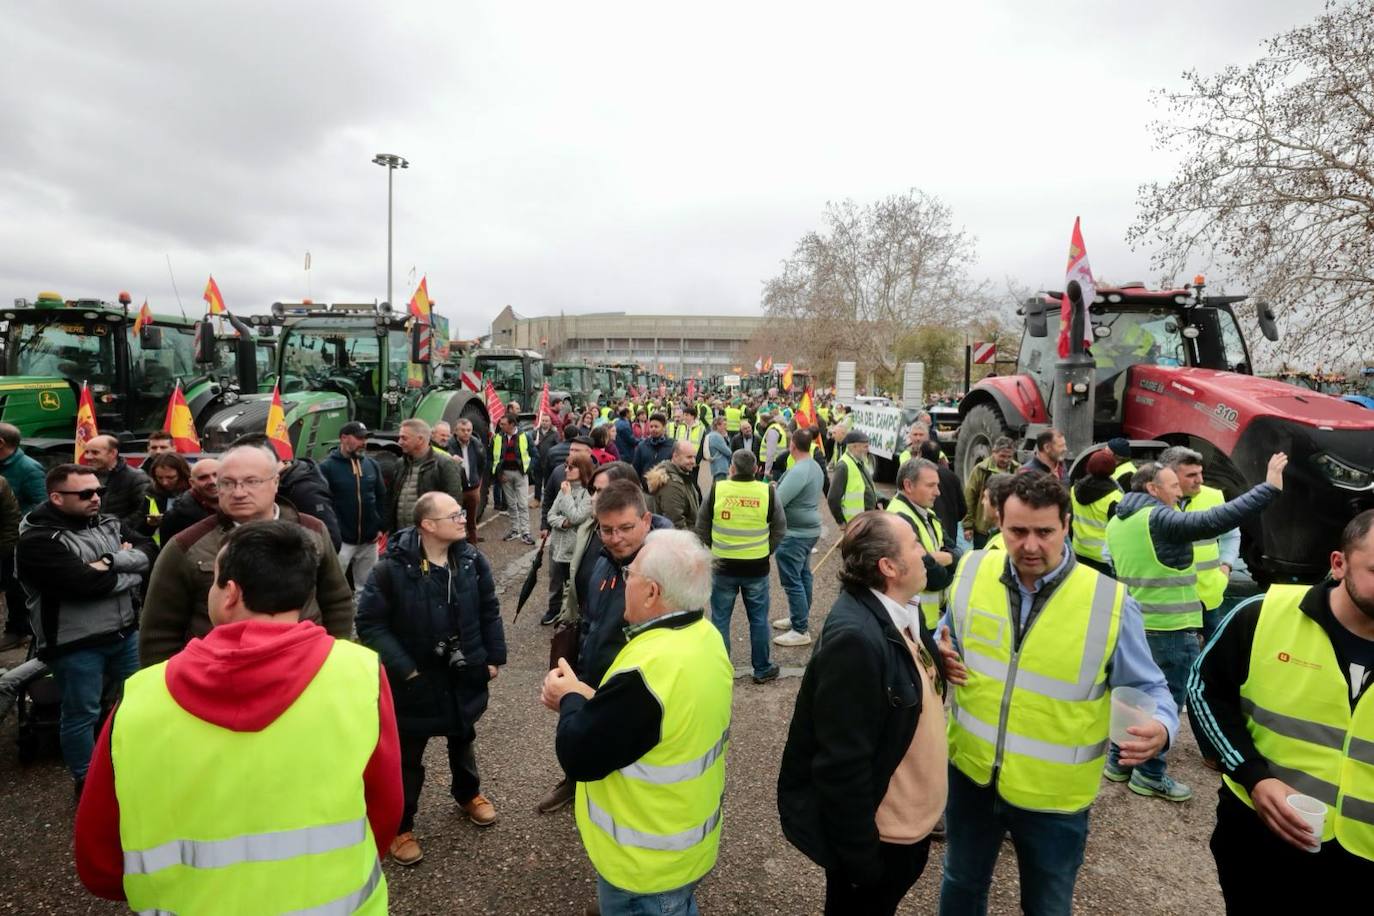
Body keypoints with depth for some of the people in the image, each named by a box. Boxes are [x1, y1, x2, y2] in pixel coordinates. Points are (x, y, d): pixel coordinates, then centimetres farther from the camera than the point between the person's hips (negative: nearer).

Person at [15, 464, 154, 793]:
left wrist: (109, 561, -22)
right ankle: (86, 780, 26)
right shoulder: (37, 540, -16)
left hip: (125, 631, 6)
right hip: (76, 643, -6)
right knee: (82, 713, 8)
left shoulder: (110, 523, 5)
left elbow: (147, 551, -6)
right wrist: (130, 573, -12)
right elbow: (85, 583, -27)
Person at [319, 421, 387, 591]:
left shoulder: (373, 465, 8)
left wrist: (380, 527, 6)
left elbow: (382, 498, 13)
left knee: (366, 588, 15)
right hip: (340, 541, -5)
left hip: (369, 541, 5)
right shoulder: (327, 467, -8)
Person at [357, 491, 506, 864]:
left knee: (463, 738, 27)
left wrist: (494, 657, 1)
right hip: (416, 677, -4)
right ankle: (400, 826, 34)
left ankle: (468, 794, 52)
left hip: (464, 673, 4)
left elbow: (489, 610, 1)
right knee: (408, 756, 13)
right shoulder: (393, 568, -23)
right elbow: (370, 623, -19)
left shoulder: (472, 560, -9)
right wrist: (403, 669, -21)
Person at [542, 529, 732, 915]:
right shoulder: (704, 636, -7)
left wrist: (571, 700, -9)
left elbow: (579, 757, -25)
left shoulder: (647, 670, -36)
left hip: (647, 860, -7)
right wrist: (590, 701, -3)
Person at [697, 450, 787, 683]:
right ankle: (762, 670, 24)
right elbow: (780, 528, 3)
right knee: (758, 619, 14)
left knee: (720, 618, 12)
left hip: (723, 566, 0)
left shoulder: (716, 489, -8)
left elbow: (701, 525, 1)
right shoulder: (767, 492, -7)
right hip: (757, 567, 1)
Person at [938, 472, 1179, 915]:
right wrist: (939, 655, -13)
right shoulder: (972, 572, -10)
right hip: (970, 772, 3)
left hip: (1053, 796, -2)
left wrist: (1160, 725, -29)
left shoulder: (1109, 602, -20)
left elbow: (1148, 687, -8)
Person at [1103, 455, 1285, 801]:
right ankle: (1150, 774, 14)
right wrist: (1270, 486, -25)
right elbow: (1216, 520, -28)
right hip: (1170, 628, -8)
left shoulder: (1117, 521, 9)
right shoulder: (1160, 519, -18)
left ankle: (1119, 761, 26)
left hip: (1134, 624, 8)